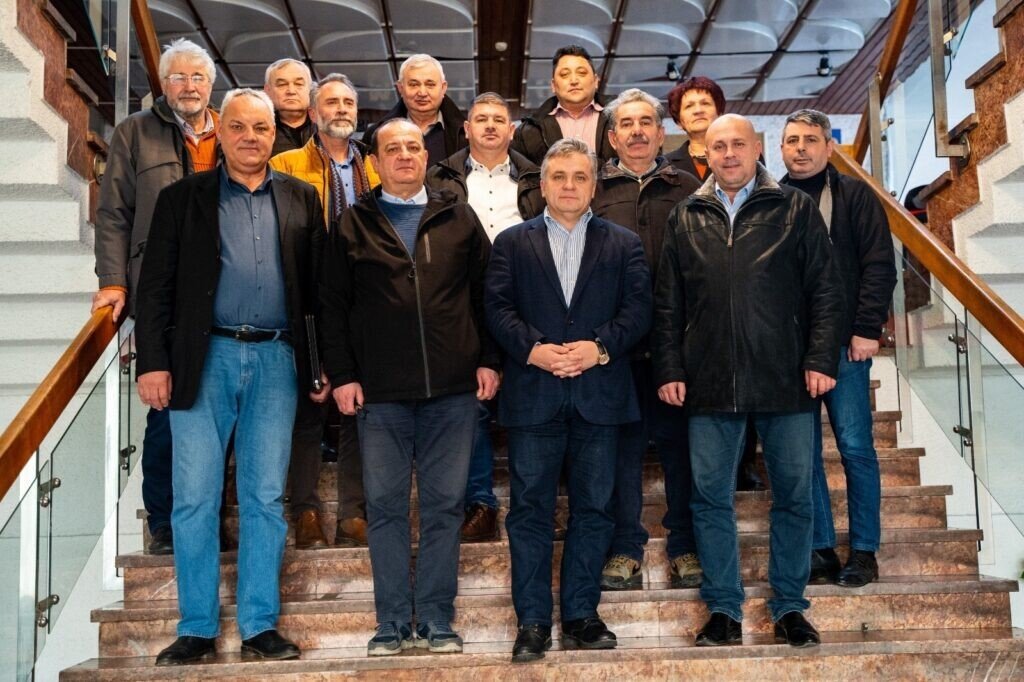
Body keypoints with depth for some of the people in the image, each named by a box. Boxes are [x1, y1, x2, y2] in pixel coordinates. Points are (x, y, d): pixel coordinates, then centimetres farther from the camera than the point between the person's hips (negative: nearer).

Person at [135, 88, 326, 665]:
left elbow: (318, 285, 9)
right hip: (205, 358, -1)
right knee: (196, 499, 2)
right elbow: (157, 287, 4)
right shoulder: (183, 197, 7)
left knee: (266, 499, 5)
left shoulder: (301, 199, 11)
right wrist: (154, 362, -5)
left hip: (276, 361, 1)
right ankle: (197, 629, 13)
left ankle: (260, 626, 15)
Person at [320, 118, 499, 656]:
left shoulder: (458, 219, 11)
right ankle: (393, 621, 15)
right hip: (380, 390, 0)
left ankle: (436, 619, 16)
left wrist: (488, 360, 2)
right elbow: (333, 305, 5)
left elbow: (485, 294, 10)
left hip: (453, 388, 1)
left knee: (444, 504, 5)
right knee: (385, 505, 5)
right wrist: (341, 374, -2)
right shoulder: (354, 224, 8)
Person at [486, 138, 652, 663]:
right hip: (532, 394, -1)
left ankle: (581, 615, 17)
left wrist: (601, 347, -14)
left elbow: (638, 309, 2)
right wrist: (533, 349, -14)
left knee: (593, 507, 6)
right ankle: (532, 620, 9)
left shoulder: (624, 244, 12)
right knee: (530, 508, 1)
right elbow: (498, 308, 1)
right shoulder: (512, 243, 11)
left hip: (600, 392, 1)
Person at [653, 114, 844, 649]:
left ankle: (789, 607, 20)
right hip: (710, 382, 2)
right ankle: (723, 609, 17)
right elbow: (667, 304, 10)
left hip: (786, 380, -1)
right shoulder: (686, 219, 12)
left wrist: (821, 358, -7)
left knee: (794, 495, 6)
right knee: (711, 498, 5)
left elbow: (824, 291, 2)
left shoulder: (796, 209, 6)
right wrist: (669, 368, 2)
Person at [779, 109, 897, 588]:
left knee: (856, 448, 0)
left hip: (844, 345, -2)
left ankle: (864, 552, 11)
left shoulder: (854, 196, 4)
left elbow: (880, 265, -2)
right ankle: (821, 550, 14)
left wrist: (867, 329, -10)